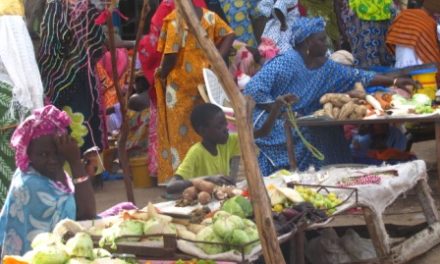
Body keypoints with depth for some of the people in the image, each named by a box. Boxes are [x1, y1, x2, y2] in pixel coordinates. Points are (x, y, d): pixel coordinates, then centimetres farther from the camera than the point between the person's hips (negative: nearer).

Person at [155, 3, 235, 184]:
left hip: (180, 82, -5)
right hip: (205, 80, 5)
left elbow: (171, 53, -19)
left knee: (179, 132, 2)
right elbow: (229, 35, 1)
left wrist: (162, 74, -2)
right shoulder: (209, 16, 4)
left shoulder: (175, 19, -14)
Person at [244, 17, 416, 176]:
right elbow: (253, 90, -25)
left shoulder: (326, 67, 3)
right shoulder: (284, 63, -20)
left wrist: (393, 81, -1)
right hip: (272, 122, -8)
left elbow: (356, 76, 5)